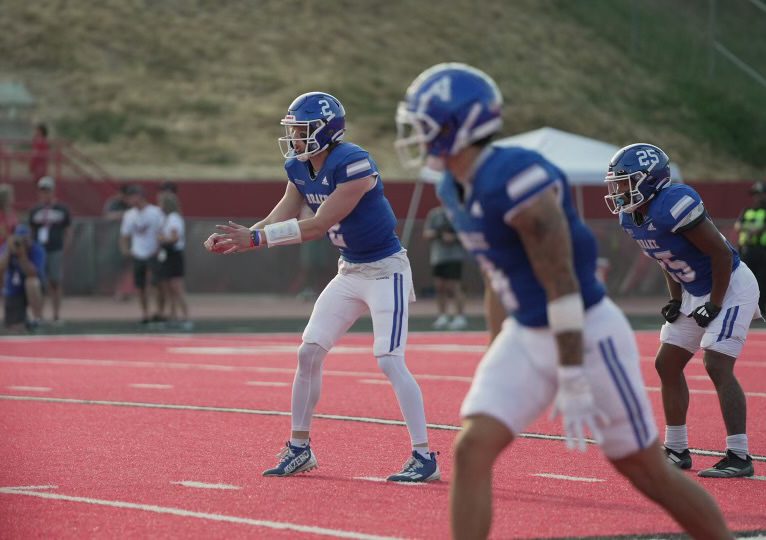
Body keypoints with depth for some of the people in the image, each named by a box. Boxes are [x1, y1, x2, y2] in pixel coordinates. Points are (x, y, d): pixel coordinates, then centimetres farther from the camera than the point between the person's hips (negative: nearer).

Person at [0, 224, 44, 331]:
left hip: (31, 290, -1)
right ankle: (24, 318, 26)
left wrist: (22, 255, -38)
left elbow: (32, 274, -29)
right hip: (13, 293, 1)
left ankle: (37, 319, -21)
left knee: (32, 281, -39)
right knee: (16, 328, -13)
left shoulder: (37, 250, -17)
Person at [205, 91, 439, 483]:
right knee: (309, 352, 4)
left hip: (386, 271, -8)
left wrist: (255, 238, -27)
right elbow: (279, 220, 3)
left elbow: (318, 226, -27)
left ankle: (424, 456, -8)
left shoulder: (353, 165, -25)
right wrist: (233, 241, -13)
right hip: (349, 272, 8)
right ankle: (299, 448, 16)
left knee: (389, 360, -15)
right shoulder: (299, 169, 1)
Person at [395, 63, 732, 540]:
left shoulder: (517, 179, -25)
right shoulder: (455, 189, 4)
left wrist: (573, 382, -24)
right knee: (472, 451, -8)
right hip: (525, 336, 8)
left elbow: (561, 283, -24)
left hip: (587, 333, -8)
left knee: (647, 470, 5)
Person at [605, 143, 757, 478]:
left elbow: (721, 253, -23)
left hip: (730, 287, -10)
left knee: (717, 366, -18)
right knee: (667, 365, 10)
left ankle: (739, 457, -15)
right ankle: (676, 451, 19)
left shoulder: (674, 206, -28)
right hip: (695, 293, 10)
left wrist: (715, 305, -19)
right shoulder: (631, 217, 0)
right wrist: (676, 300, 8)